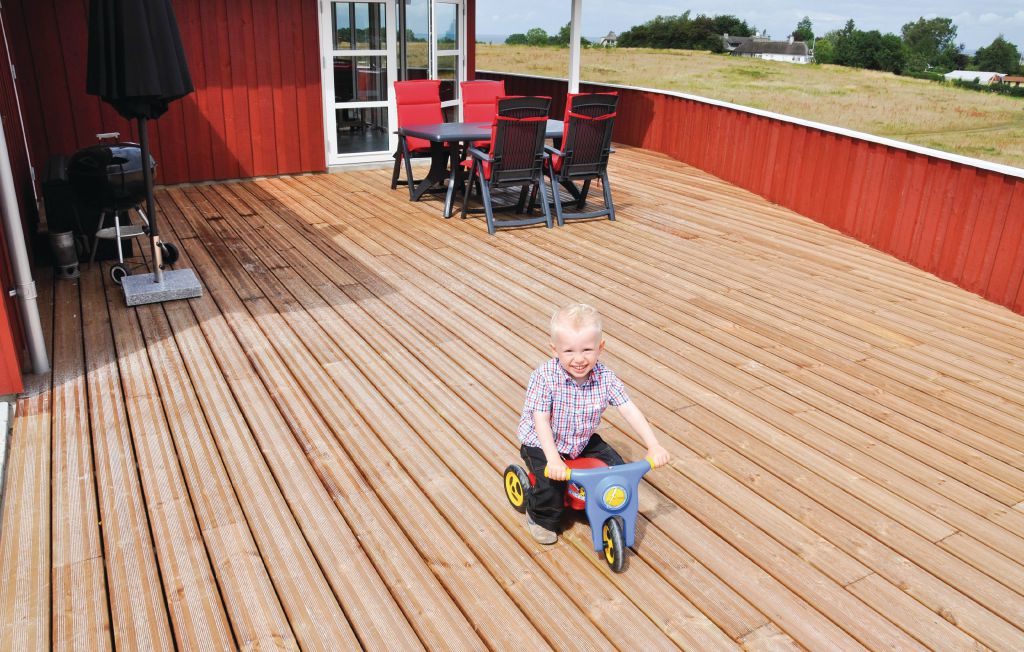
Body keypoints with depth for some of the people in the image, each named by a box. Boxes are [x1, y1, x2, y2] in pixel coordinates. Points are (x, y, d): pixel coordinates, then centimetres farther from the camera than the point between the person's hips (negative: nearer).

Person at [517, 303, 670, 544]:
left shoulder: (604, 377, -16)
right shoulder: (544, 377, -28)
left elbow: (629, 409, -17)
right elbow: (541, 420, -31)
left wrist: (653, 445, -25)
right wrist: (553, 460, -42)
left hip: (583, 441, 4)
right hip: (542, 443, -4)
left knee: (616, 466, -4)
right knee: (551, 482, -24)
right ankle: (542, 518, 9)